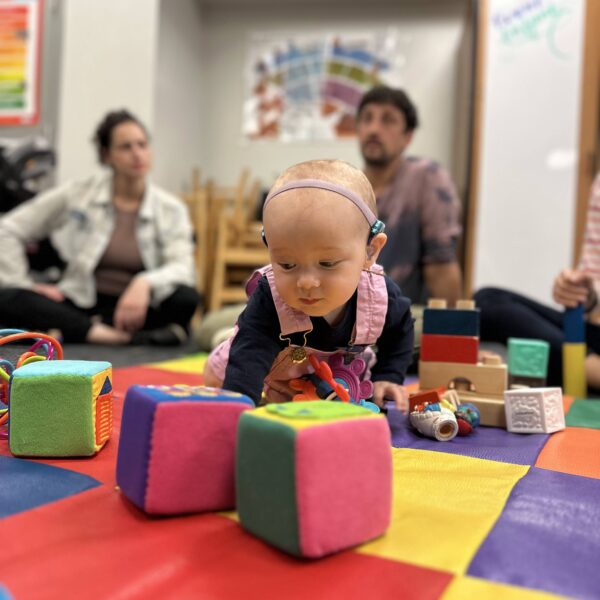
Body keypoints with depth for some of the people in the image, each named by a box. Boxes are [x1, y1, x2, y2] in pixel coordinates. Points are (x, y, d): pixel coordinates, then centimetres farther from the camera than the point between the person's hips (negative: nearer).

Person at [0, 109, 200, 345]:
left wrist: (145, 283, -34)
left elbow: (182, 268, -14)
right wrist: (23, 283, -5)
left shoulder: (171, 209, 1)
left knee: (187, 298, -31)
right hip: (79, 306, 1)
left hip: (132, 310, 0)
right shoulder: (77, 194, 1)